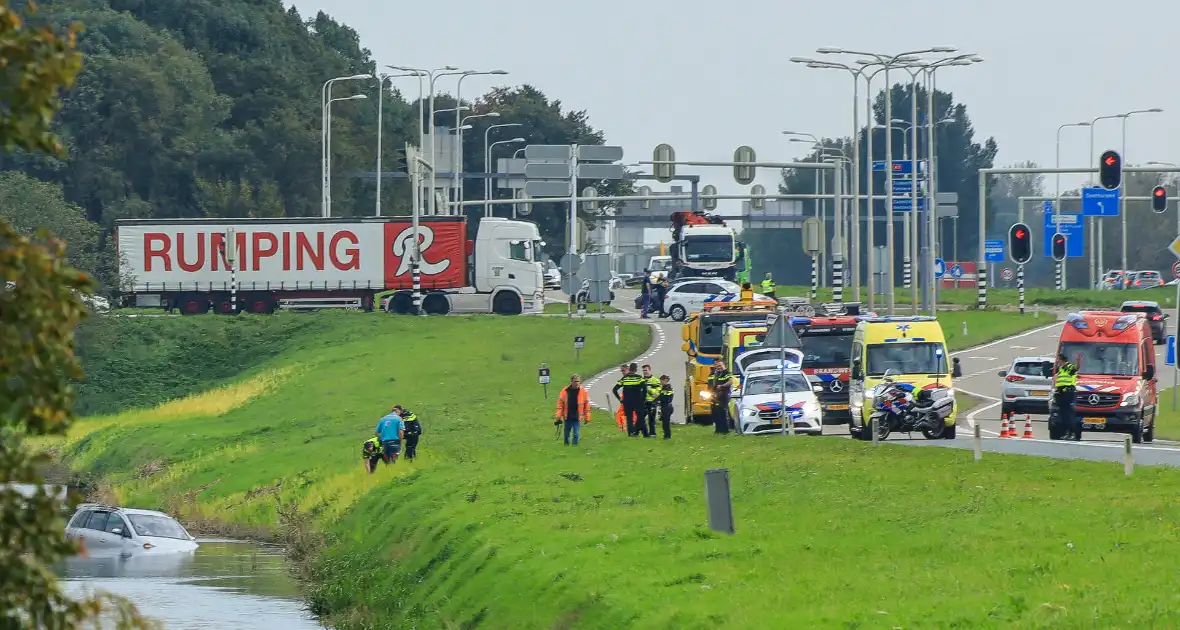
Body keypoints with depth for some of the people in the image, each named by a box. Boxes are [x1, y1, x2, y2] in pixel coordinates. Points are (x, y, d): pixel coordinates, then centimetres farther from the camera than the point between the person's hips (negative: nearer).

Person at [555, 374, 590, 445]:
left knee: (576, 434, -7)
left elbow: (586, 405, 3)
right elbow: (560, 404, 1)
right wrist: (559, 416, -4)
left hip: (577, 418, -1)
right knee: (567, 434, 14)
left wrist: (587, 417, 3)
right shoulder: (565, 391, -3)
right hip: (567, 417, 1)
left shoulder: (583, 391, -4)